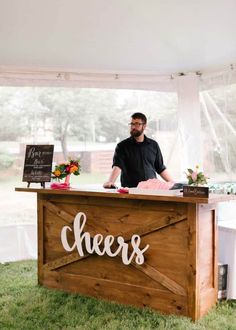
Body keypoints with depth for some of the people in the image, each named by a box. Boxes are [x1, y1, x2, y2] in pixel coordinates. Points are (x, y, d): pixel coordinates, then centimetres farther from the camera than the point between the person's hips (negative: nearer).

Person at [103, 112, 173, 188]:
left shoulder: (153, 145, 13)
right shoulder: (122, 146, 2)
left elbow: (161, 168, 19)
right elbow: (117, 166, -12)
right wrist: (110, 182, -29)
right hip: (130, 190, -3)